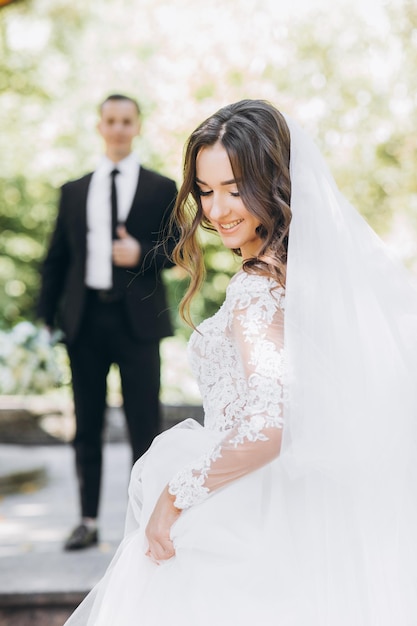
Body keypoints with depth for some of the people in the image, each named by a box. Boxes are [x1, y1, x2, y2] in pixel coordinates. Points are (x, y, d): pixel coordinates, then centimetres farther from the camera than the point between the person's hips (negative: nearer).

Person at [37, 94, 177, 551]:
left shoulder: (161, 189, 6)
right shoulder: (74, 191, 13)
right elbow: (56, 260, 11)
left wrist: (143, 254, -16)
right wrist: (44, 318, 4)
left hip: (137, 320, -2)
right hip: (85, 319, 3)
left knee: (144, 426, 0)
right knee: (87, 426, 8)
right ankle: (88, 521, 18)